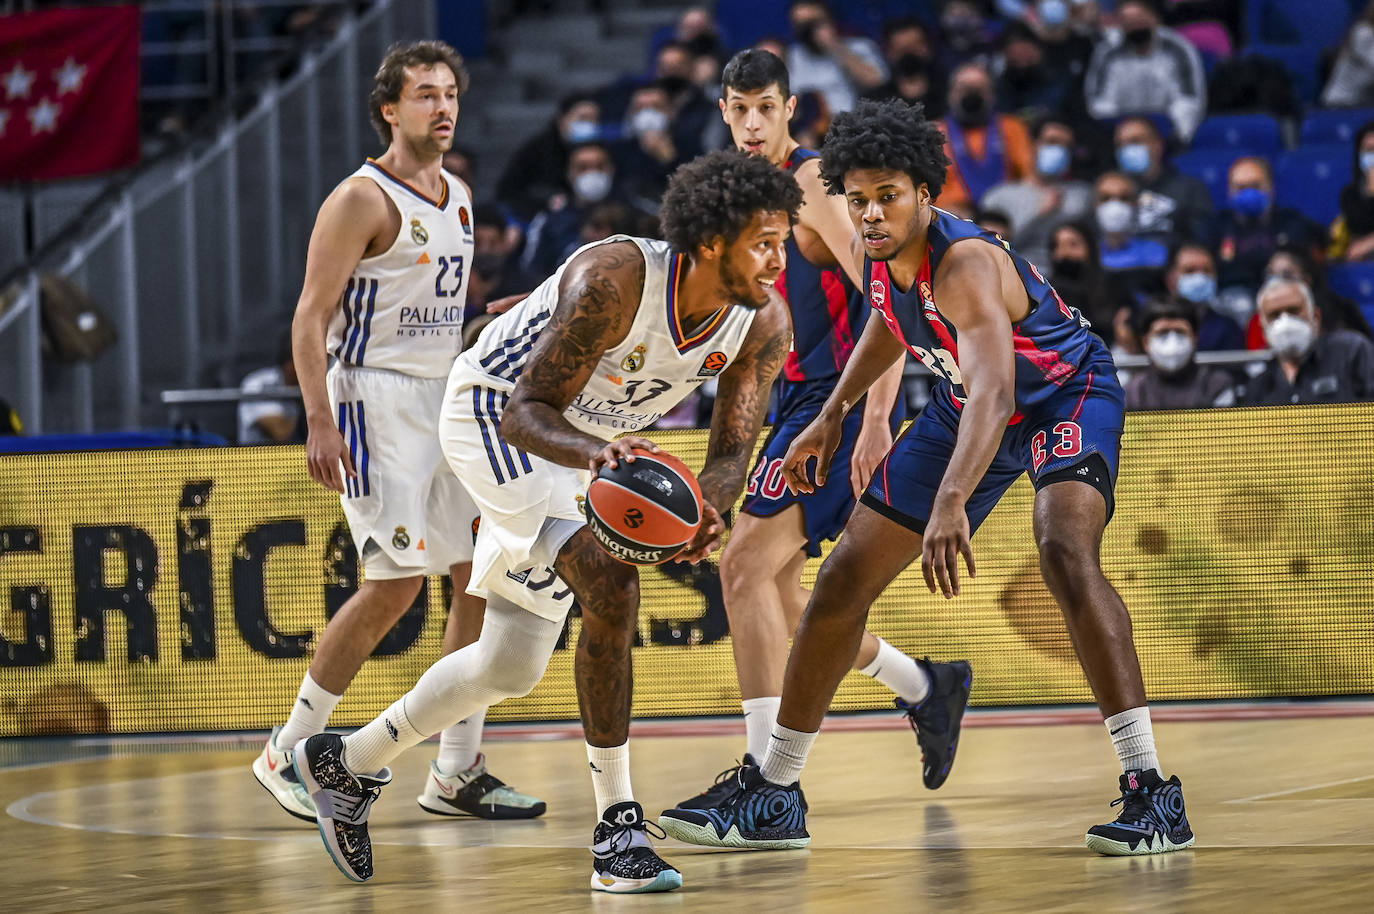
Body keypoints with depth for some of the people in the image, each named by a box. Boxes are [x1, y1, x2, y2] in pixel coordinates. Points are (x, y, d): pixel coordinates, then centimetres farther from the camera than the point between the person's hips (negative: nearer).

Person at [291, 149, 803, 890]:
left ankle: (347, 765, 34)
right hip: (492, 413, -8)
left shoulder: (764, 322, -18)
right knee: (609, 584, -28)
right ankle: (616, 828, -21)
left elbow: (732, 451, -14)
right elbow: (526, 412, -33)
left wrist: (704, 509, -36)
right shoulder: (614, 280, -35)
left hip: (580, 440, 8)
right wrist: (594, 454, -54)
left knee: (511, 667, 12)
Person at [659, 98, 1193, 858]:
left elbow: (994, 393, -50)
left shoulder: (965, 262, -35)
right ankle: (772, 796, 16)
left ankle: (1152, 794, -34)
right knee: (844, 578, 4)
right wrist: (832, 414, 11)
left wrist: (952, 501, -64)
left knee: (1065, 552, -35)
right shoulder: (881, 254, -12)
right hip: (965, 408, 8)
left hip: (1066, 395, -8)